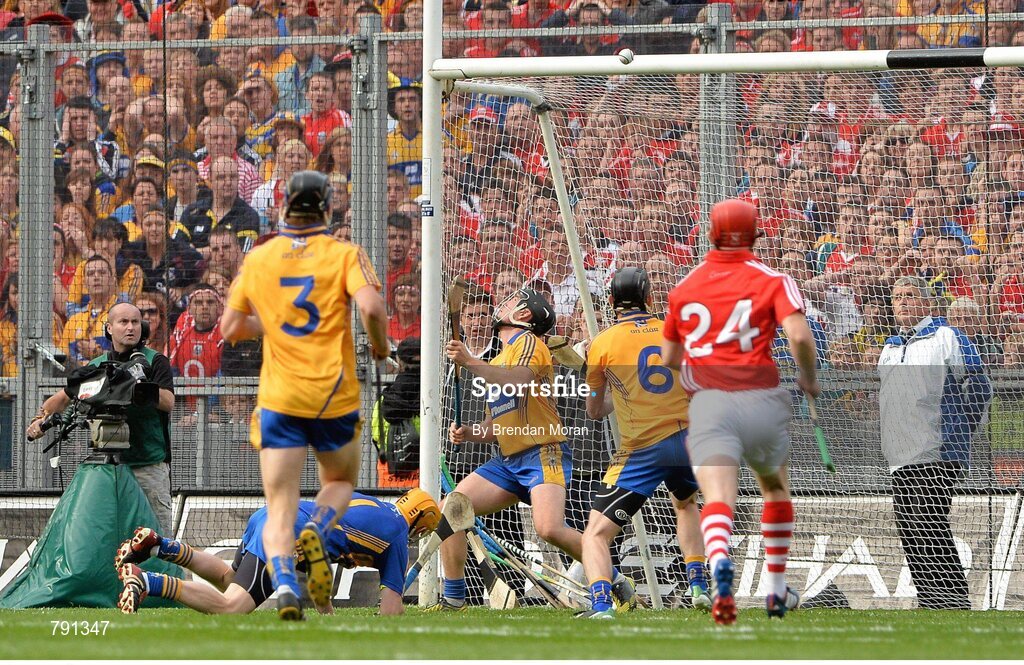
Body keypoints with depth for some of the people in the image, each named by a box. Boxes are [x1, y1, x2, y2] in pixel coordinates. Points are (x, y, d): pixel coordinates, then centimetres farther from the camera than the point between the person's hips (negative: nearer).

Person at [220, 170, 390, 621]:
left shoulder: (257, 259, 7)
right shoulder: (344, 254, -1)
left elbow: (229, 330, 11)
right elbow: (371, 307, -18)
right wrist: (380, 346, 2)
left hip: (278, 398, 1)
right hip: (335, 396, -1)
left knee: (280, 508, 0)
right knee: (340, 481, 24)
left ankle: (284, 583, -28)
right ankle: (316, 533, -9)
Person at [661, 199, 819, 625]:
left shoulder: (685, 287, 15)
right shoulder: (773, 281, 6)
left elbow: (668, 359, 25)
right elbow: (799, 336, -11)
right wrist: (809, 379, 8)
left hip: (707, 401, 0)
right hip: (761, 397, 0)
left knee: (717, 498, -16)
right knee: (775, 488, 26)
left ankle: (720, 565, -48)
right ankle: (777, 592, 29)